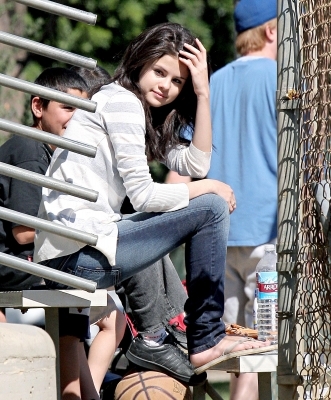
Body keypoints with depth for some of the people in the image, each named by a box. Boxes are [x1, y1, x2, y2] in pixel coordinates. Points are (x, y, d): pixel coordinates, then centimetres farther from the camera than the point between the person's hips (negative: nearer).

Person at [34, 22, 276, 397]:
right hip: (78, 254, -10)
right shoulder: (121, 100, -9)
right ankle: (206, 341, 0)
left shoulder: (145, 114, 21)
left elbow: (195, 163, 14)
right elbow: (143, 195, -13)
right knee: (210, 209, -8)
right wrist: (212, 189, 0)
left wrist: (202, 92, 7)